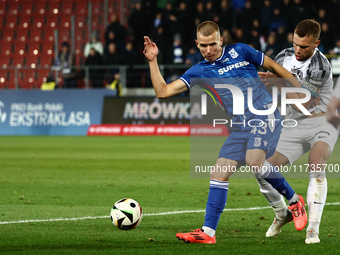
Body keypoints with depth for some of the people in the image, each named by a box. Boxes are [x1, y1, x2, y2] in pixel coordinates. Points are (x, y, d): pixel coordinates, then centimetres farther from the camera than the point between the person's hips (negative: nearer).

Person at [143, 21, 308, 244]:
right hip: (241, 126, 5)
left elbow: (274, 67, 14)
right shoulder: (199, 72, 9)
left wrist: (300, 91, 12)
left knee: (254, 160, -28)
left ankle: (295, 200, -8)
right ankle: (208, 232, -1)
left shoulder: (240, 52, 4)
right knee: (220, 172, -5)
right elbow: (163, 91, 3)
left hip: (265, 114, -5)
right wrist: (153, 61, -4)